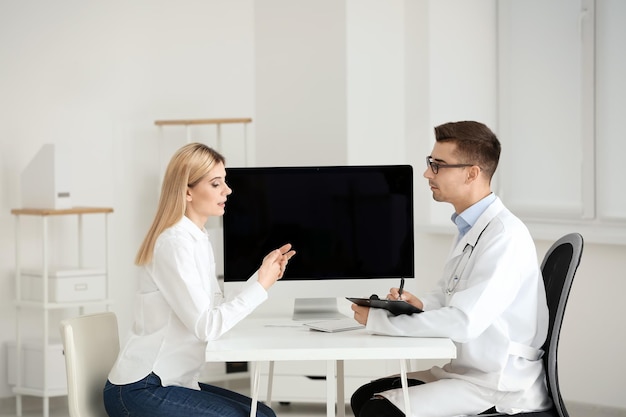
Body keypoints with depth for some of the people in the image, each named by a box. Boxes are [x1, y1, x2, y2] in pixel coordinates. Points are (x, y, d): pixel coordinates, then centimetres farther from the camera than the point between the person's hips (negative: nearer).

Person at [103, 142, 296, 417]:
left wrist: (265, 277, -2)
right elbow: (206, 326, -23)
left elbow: (220, 312, 6)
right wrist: (260, 285, -19)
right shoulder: (175, 243, -17)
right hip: (138, 391, -9)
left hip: (170, 382, 9)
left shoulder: (199, 239, 12)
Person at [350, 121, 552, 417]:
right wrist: (419, 304, -2)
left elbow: (464, 322, -28)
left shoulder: (505, 236, -20)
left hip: (501, 389, -9)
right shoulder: (469, 228, 10)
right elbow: (445, 297, 22)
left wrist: (379, 321, -20)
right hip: (467, 371, 9)